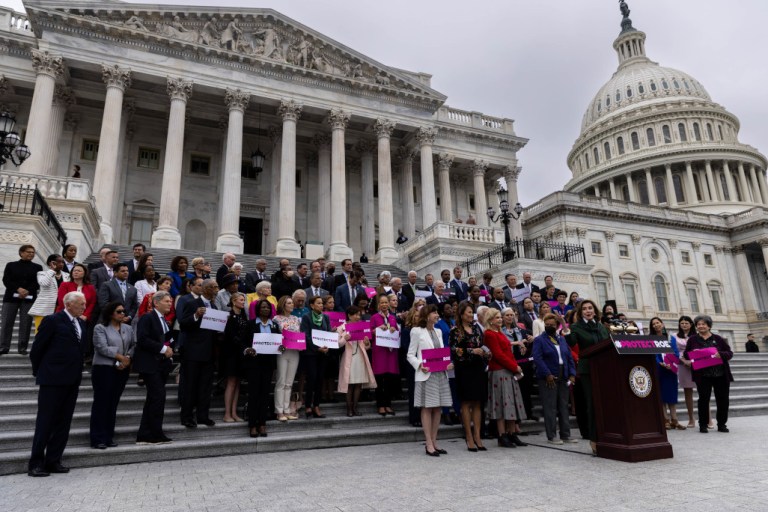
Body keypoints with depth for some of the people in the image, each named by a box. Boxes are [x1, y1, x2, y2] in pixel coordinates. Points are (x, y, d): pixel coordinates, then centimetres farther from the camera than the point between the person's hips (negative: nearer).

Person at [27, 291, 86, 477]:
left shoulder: (81, 323, 12)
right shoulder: (52, 320, -8)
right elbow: (36, 349, -5)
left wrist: (77, 373, 9)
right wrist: (39, 372, 2)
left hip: (72, 380, 7)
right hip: (52, 379, -6)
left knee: (63, 423, 10)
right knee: (45, 422, 0)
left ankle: (53, 461, 18)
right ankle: (36, 463, 9)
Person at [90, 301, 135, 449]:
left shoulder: (128, 328, 11)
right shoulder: (100, 328, -4)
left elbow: (133, 345, 8)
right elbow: (103, 348, -13)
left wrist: (128, 358, -10)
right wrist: (121, 357, -11)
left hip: (122, 369, 5)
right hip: (104, 369, -5)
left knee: (113, 403, 9)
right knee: (101, 403, 0)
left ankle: (109, 437, 17)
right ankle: (98, 439, 7)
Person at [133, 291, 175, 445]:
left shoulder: (165, 321, 17)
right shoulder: (147, 318, -9)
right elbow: (142, 339, -20)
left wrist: (169, 348, 5)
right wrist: (163, 348, -19)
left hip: (161, 364, 9)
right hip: (150, 364, -9)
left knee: (153, 399, 11)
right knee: (159, 396, -11)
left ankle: (145, 436, 18)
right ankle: (156, 435, -2)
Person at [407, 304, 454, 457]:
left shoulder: (438, 332, 17)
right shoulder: (417, 331, -2)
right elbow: (410, 355, -3)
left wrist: (448, 363, -2)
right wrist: (420, 365, -20)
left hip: (440, 374, 6)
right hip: (426, 374, -6)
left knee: (437, 408, 7)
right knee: (427, 408, -3)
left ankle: (434, 442, 14)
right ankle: (429, 444, 1)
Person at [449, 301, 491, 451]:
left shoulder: (476, 328, 13)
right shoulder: (455, 331, -4)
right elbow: (454, 350, -11)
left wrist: (486, 353, 0)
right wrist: (472, 351, -15)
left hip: (478, 369, 5)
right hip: (464, 370, -5)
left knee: (477, 403, 6)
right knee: (466, 403, 0)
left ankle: (477, 436, 12)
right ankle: (469, 437, 7)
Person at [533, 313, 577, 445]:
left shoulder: (562, 339, 15)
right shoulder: (539, 340, -3)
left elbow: (570, 357, 13)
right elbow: (537, 358, -13)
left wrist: (572, 374, 1)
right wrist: (547, 374, -20)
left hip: (563, 378, 6)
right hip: (548, 379, -6)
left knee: (564, 407, 11)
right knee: (550, 408, -2)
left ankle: (565, 435, 20)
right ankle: (551, 436, 5)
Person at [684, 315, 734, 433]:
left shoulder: (718, 339, 8)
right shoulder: (692, 340, 7)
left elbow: (730, 353, 5)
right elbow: (686, 355, 9)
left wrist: (720, 354, -16)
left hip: (721, 375, 1)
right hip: (703, 375, -1)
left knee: (723, 399, 5)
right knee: (703, 399, -1)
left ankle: (722, 424, 19)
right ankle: (703, 425, 8)